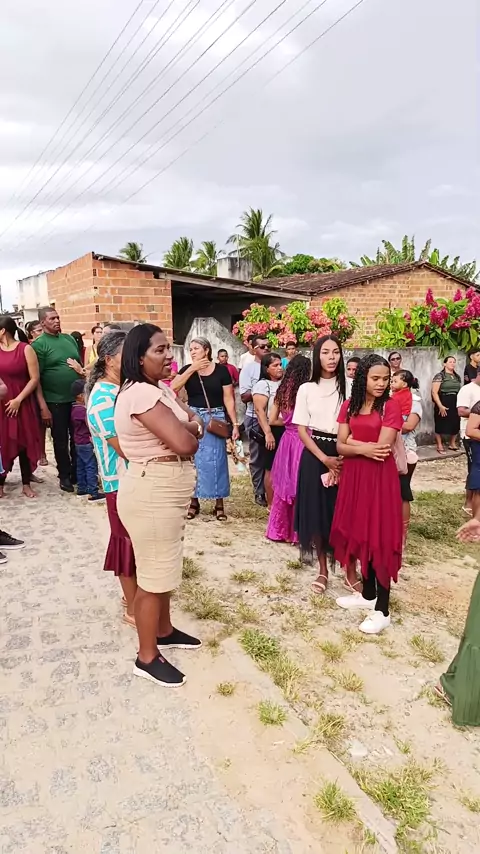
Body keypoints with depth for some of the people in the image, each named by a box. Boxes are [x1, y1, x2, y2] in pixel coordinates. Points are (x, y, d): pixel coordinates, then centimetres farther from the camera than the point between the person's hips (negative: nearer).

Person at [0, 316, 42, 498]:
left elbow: (34, 379, -8)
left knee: (24, 443, 6)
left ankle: (26, 484, 17)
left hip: (22, 403, -2)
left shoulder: (25, 349, -6)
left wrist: (18, 399, -13)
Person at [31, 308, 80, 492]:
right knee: (61, 440, 7)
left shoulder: (69, 339, 9)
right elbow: (36, 378, -11)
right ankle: (64, 476, 21)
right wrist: (43, 407, -16)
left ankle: (77, 472, 28)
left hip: (77, 397, 5)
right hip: (55, 401, -5)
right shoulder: (39, 344, -8)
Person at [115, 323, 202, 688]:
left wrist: (185, 428, -13)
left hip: (165, 491, 10)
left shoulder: (160, 389, 10)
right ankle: (147, 657, 21)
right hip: (152, 494, -10)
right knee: (154, 575, 3)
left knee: (166, 565, 23)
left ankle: (164, 631, 43)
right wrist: (190, 431, -7)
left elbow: (195, 424, 9)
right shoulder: (141, 394, -23)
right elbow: (184, 444, -29)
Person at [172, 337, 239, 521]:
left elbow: (228, 399, -2)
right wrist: (192, 368, -16)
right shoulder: (187, 369, 2)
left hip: (215, 418, -2)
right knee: (193, 459, 7)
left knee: (216, 460, 2)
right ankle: (194, 501, 20)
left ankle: (219, 504, 13)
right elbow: (173, 388, -15)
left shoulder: (221, 370, -2)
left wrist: (235, 424, -5)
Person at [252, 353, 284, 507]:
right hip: (273, 430, -6)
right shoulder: (262, 385, -7)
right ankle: (271, 503, 10)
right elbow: (259, 410, -16)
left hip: (287, 429, 6)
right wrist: (268, 433, -22)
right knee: (271, 469, 0)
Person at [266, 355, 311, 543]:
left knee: (285, 485, 15)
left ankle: (279, 529, 24)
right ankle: (297, 531, 13)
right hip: (302, 441, -6)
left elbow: (272, 419, 9)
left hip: (287, 440, 6)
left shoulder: (282, 391, 5)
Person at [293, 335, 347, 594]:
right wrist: (324, 458, -10)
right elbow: (302, 430, 0)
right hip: (315, 455, 0)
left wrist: (344, 457, -11)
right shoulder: (307, 389, 2)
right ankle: (323, 569, 18)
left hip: (344, 455, 0)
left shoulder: (347, 388, 2)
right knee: (316, 512, 3)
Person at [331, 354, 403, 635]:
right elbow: (340, 446, 1)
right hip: (354, 476, 6)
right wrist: (364, 449, -15)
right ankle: (368, 594, 30)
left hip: (380, 478, -5)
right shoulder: (349, 406, 6)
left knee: (379, 538, -1)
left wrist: (355, 442, -6)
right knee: (360, 535, 13)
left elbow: (382, 448, -18)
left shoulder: (391, 405, -10)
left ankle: (382, 610, 8)